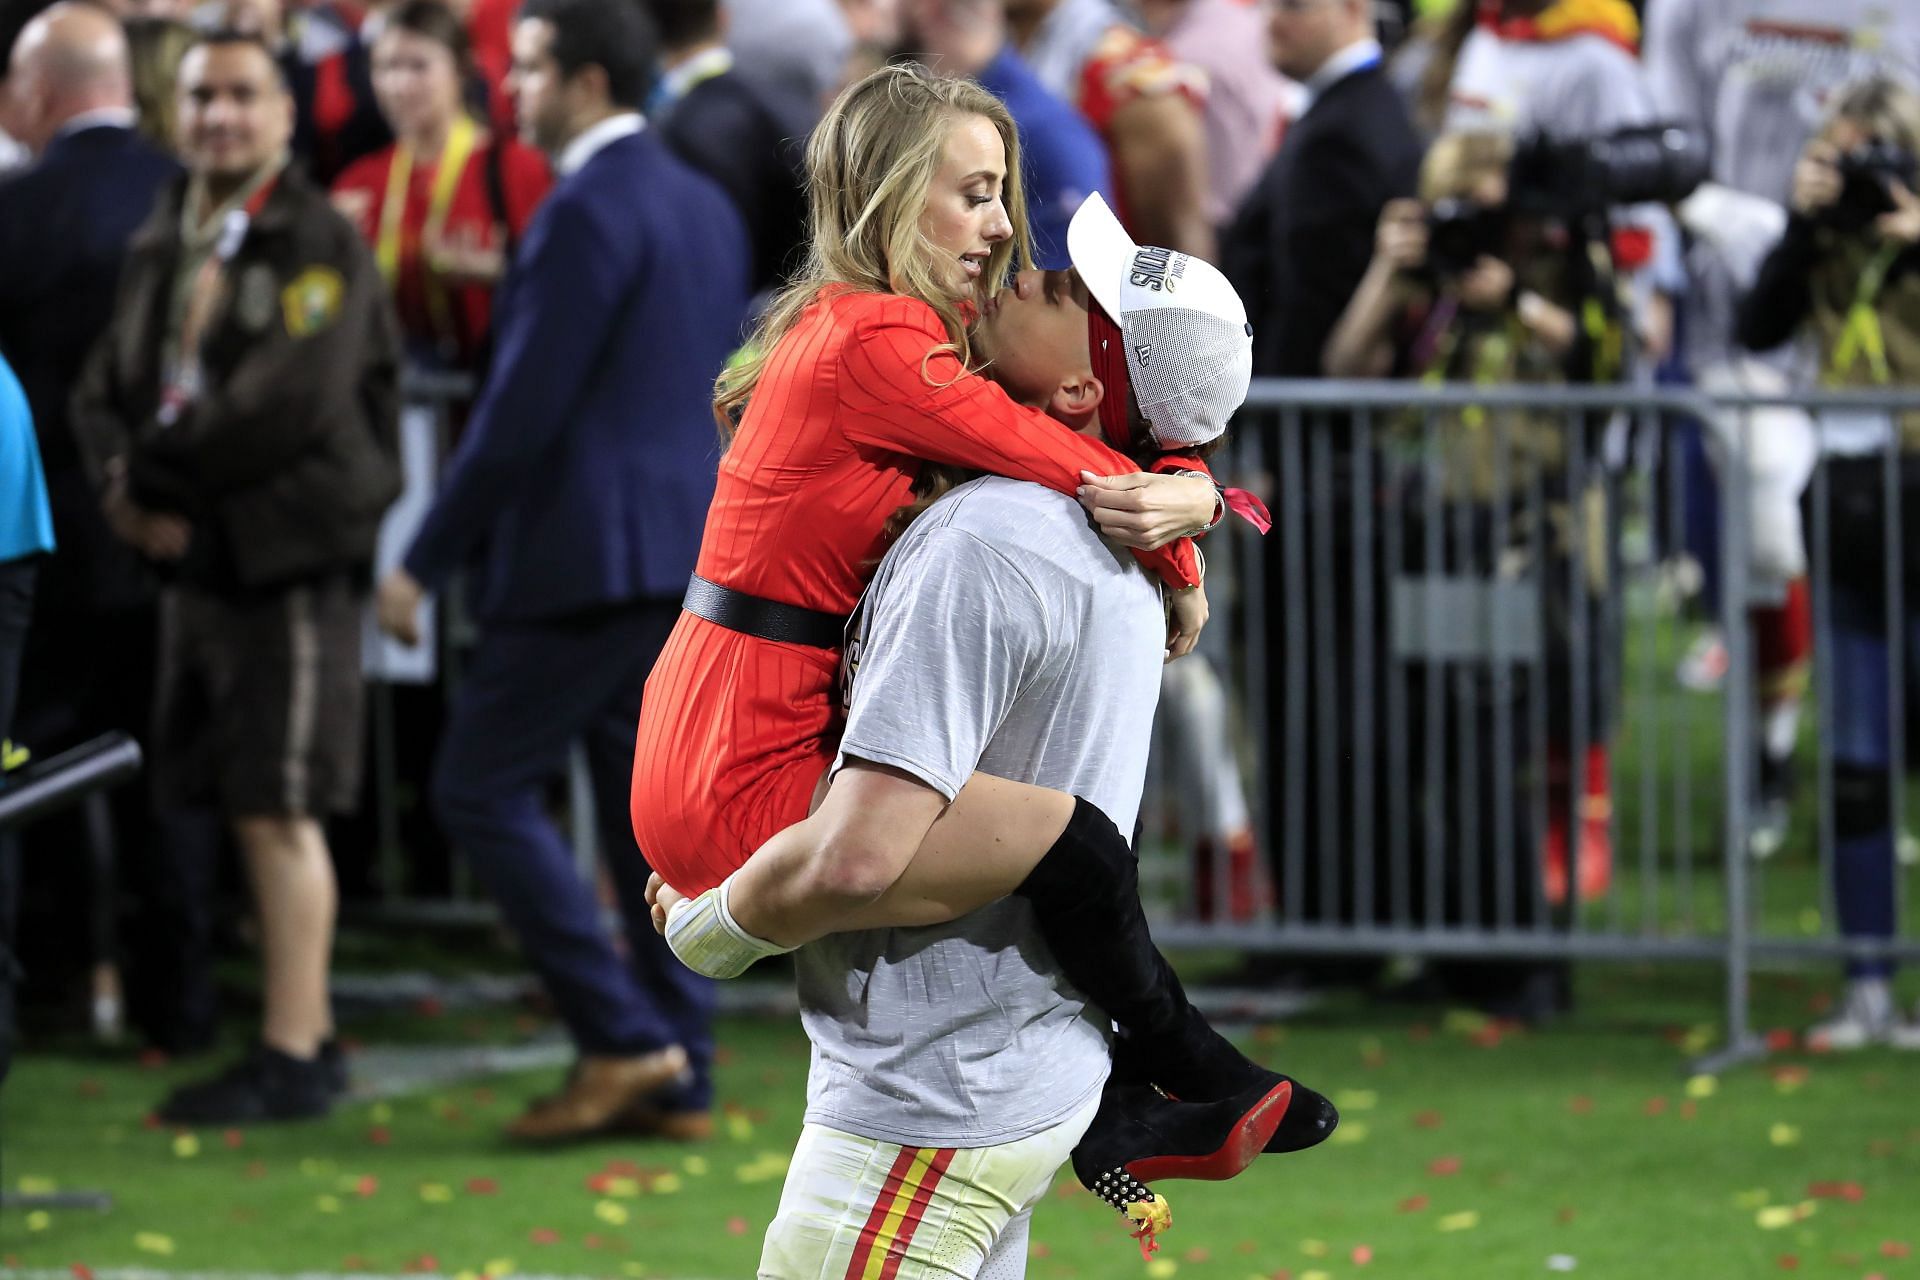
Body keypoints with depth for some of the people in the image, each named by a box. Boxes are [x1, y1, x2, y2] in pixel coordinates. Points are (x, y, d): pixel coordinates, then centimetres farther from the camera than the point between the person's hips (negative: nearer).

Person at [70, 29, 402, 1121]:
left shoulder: (321, 242, -10)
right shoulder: (164, 245, 14)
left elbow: (292, 400, -20)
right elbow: (109, 385, 13)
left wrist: (159, 475, -14)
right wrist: (123, 478, -8)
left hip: (293, 559, -8)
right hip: (201, 553, 8)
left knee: (279, 809, -8)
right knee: (252, 811, 10)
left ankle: (291, 1061, -4)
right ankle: (310, 1032, 18)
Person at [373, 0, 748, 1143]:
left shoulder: (588, 212, -15)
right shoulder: (706, 205, 14)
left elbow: (524, 409, -17)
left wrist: (427, 562, -11)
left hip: (588, 556, -9)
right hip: (689, 552, 9)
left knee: (483, 788, -2)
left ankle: (622, 1037, -6)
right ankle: (679, 1078, 10)